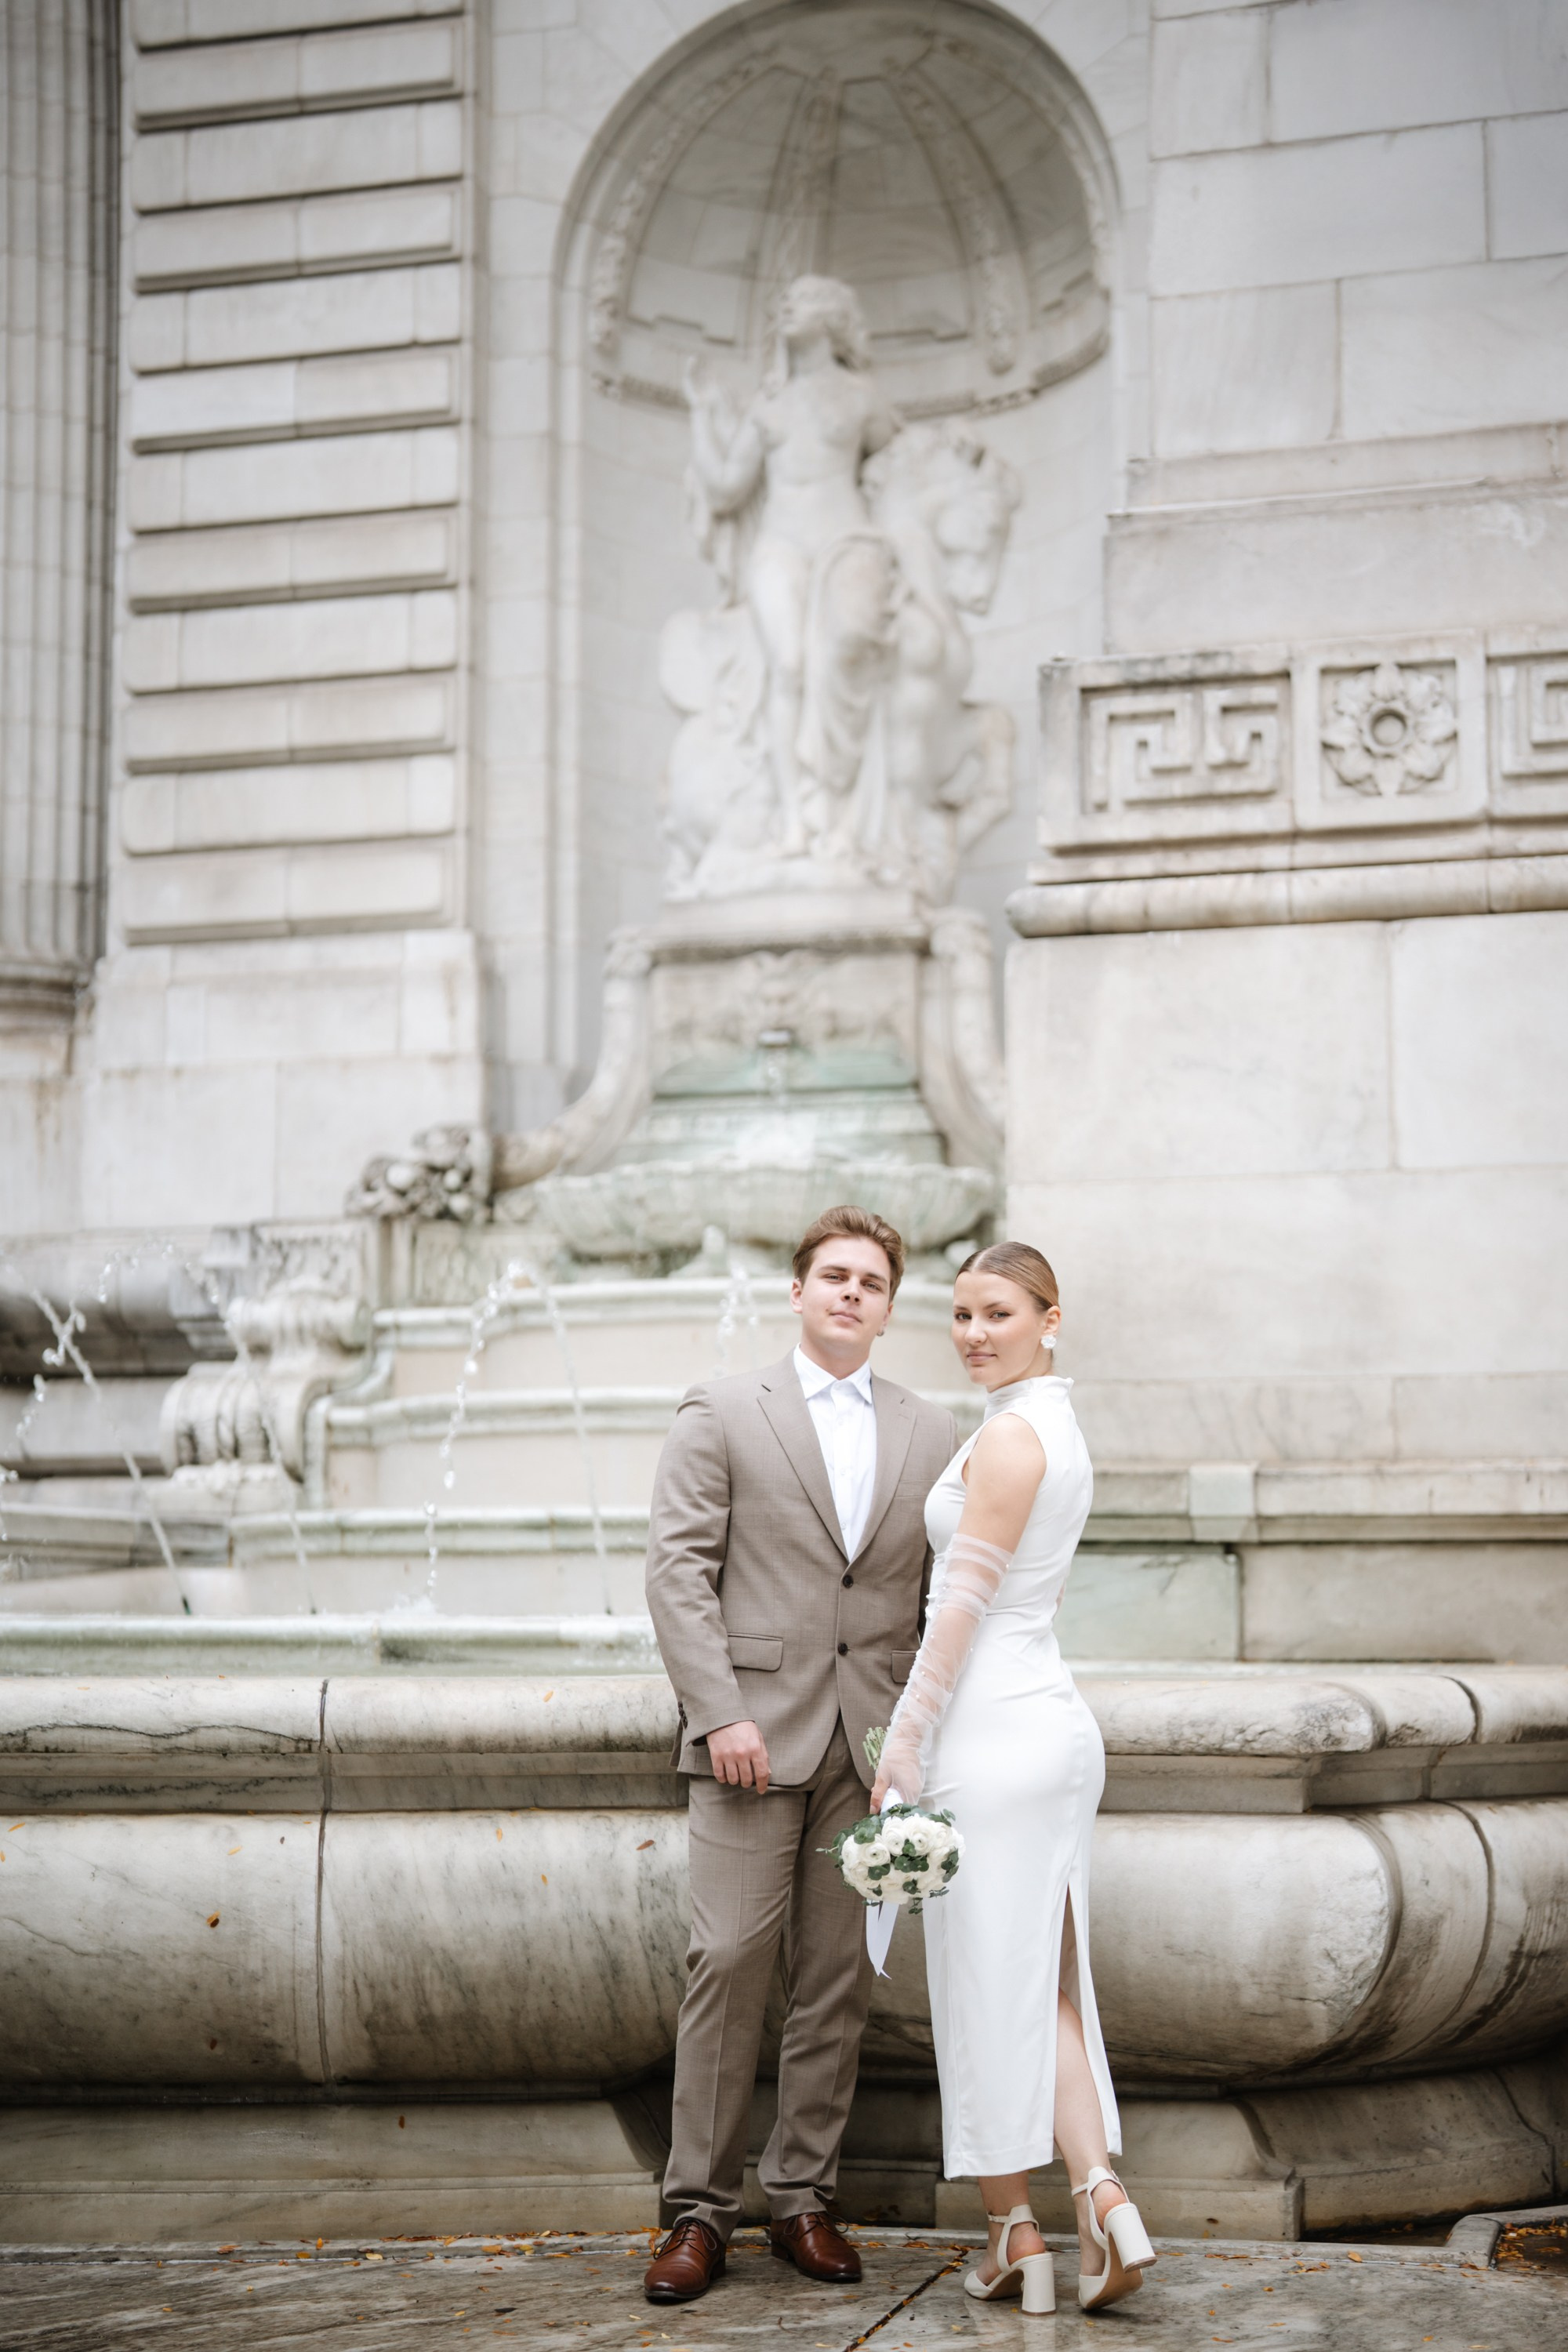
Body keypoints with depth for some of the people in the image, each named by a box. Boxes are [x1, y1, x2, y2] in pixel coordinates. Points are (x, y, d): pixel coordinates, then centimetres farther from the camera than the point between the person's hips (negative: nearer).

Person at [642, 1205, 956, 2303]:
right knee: (731, 1961, -7)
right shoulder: (722, 1412, 5)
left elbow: (946, 1596, 12)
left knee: (839, 1975, 4)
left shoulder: (933, 1433, 13)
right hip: (756, 1732, -3)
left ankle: (804, 2197, 13)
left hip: (875, 1744, 3)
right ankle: (701, 2206, 1)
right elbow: (680, 1570, -1)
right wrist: (720, 1711, -11)